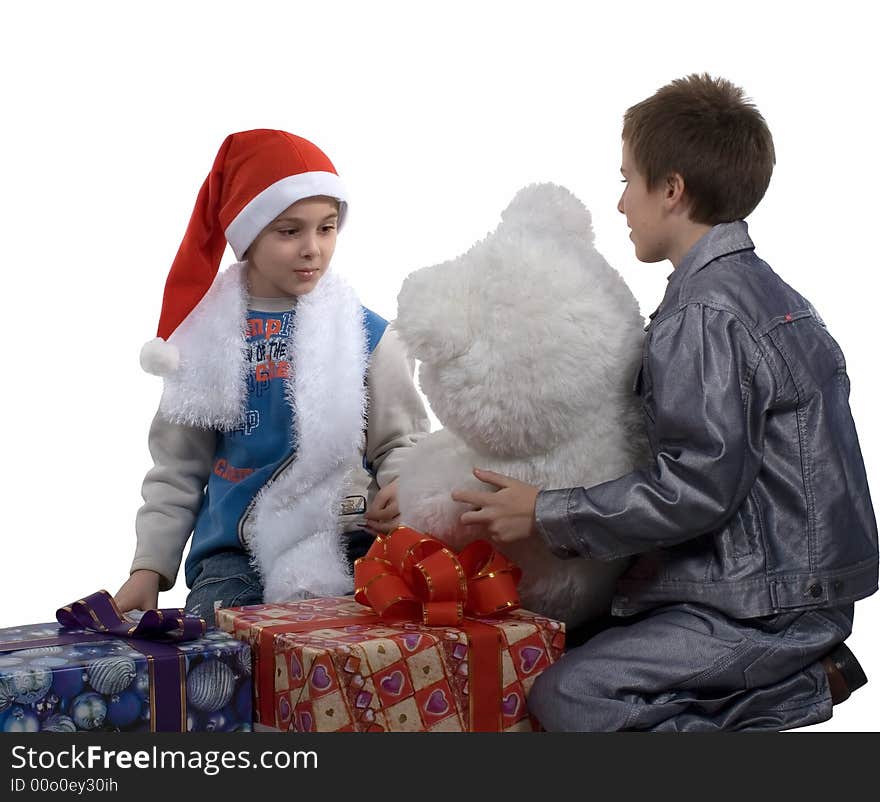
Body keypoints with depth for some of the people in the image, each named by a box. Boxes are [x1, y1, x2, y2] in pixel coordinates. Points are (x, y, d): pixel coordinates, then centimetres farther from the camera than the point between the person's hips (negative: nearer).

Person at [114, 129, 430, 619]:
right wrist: (150, 568, 6)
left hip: (345, 551, -1)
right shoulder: (207, 337, 8)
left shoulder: (365, 335, 2)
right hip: (233, 557, 2)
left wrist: (400, 488, -18)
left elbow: (401, 440, 6)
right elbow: (179, 468, 12)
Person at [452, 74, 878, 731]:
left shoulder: (703, 315, -18)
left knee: (568, 696, -16)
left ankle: (805, 692, -9)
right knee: (585, 640, 13)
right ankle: (800, 674, 5)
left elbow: (697, 486, -22)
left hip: (766, 605, -10)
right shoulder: (769, 292, 14)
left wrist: (545, 516, -14)